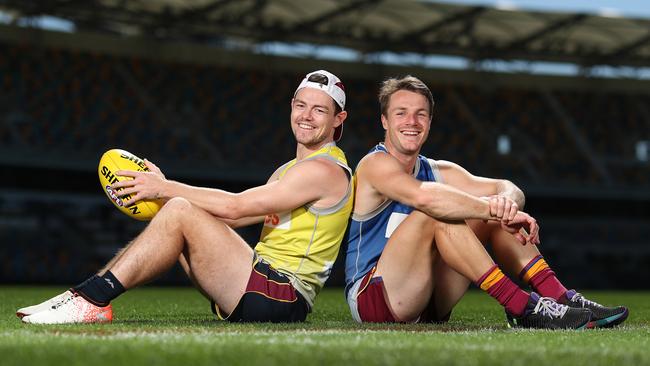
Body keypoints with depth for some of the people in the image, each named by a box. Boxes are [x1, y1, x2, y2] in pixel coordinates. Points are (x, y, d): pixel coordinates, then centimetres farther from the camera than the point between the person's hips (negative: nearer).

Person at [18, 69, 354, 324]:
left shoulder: (326, 170, -9)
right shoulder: (289, 170, 23)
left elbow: (235, 206, -15)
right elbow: (233, 217, 14)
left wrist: (165, 189, -10)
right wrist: (162, 190, 5)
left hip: (284, 297, -9)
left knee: (179, 213, -19)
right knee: (176, 210, 5)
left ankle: (91, 300, -18)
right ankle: (88, 296, -3)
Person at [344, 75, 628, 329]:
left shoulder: (438, 172, 11)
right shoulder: (375, 164, -10)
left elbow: (508, 189, -2)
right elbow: (423, 196, -33)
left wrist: (506, 203, -26)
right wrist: (493, 210, -32)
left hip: (426, 305, 7)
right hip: (371, 297, -7)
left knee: (493, 212, 0)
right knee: (437, 213, -27)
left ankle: (559, 298, -12)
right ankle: (521, 307, -33)